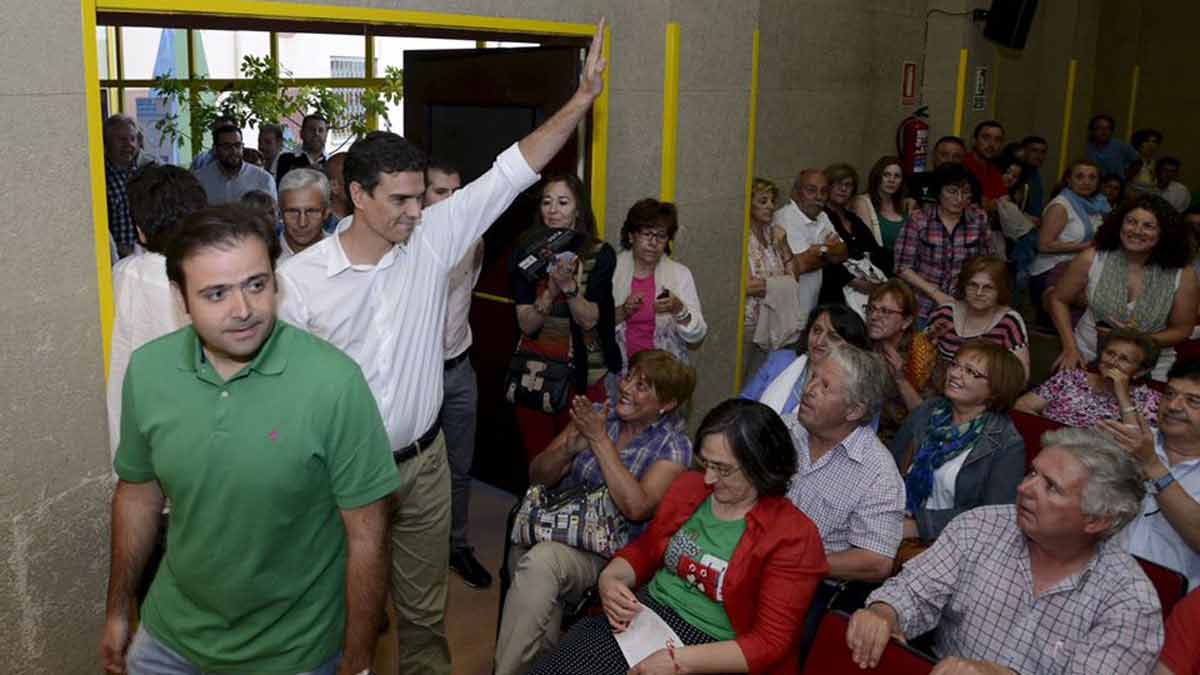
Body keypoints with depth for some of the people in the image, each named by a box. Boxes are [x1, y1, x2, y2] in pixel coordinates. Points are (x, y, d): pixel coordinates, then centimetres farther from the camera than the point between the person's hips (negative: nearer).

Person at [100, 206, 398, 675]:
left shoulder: (335, 383, -25)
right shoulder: (146, 369, -11)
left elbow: (365, 535, -18)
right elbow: (138, 494, 5)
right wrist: (117, 611, 11)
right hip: (168, 636, 4)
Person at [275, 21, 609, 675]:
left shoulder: (432, 239, -5)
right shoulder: (299, 278, -13)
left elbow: (512, 172, -7)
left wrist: (582, 98, -13)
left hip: (424, 459, 3)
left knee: (425, 606, 19)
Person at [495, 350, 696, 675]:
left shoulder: (673, 447, -1)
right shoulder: (596, 414, 9)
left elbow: (636, 507, -18)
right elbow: (537, 476, 8)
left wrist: (600, 439, -16)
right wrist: (571, 446, -13)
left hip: (606, 551, -3)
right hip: (553, 529, 3)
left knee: (541, 561, -33)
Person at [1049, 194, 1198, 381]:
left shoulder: (1182, 276, -9)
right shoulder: (1091, 259, -8)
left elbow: (1181, 331, 2)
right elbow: (1058, 300, 3)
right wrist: (1070, 348, -4)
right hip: (1087, 359, 0)